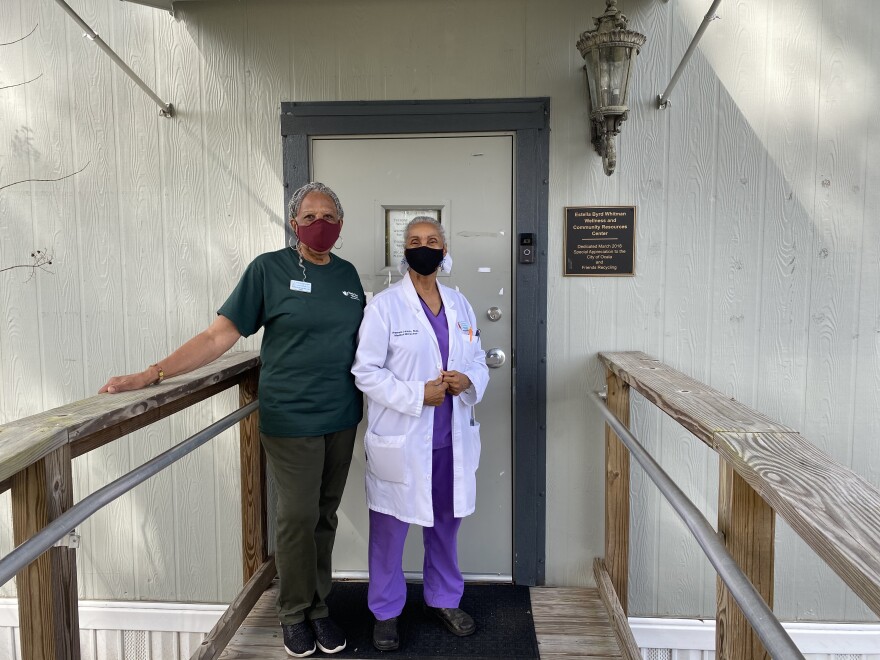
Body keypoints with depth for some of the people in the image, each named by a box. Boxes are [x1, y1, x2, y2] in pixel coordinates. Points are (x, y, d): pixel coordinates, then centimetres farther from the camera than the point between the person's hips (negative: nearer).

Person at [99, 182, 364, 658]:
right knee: (297, 516, 3)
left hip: (342, 419, 4)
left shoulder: (347, 275, 8)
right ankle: (295, 614, 25)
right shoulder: (269, 268, -6)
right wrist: (151, 375, -17)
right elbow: (218, 336, -10)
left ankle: (318, 608, 29)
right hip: (291, 419, -4)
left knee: (325, 516, 13)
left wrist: (365, 396, 13)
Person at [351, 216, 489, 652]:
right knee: (390, 529, 8)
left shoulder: (459, 304, 9)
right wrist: (418, 395, -19)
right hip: (401, 440, -4)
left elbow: (479, 361, 13)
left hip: (452, 439, 5)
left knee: (446, 522, 18)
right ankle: (385, 612, 29)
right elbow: (365, 370, -10)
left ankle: (444, 600, 39)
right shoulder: (383, 305, -7)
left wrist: (468, 381, -9)